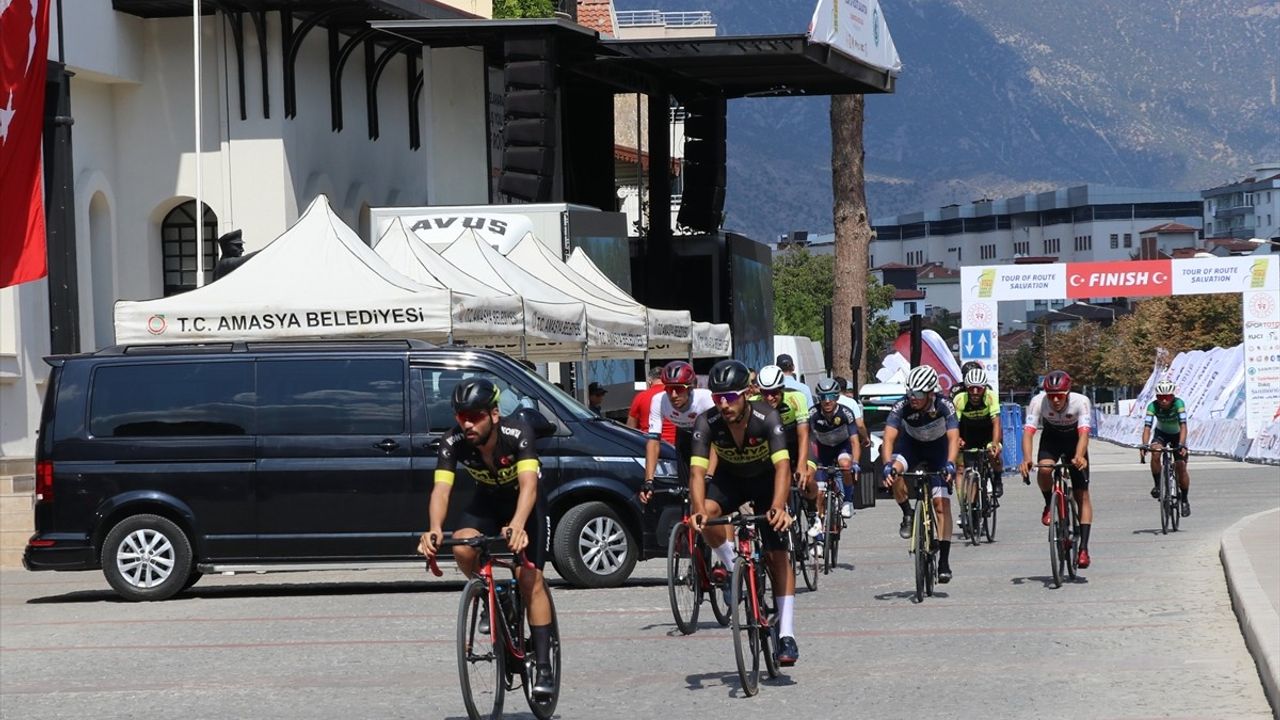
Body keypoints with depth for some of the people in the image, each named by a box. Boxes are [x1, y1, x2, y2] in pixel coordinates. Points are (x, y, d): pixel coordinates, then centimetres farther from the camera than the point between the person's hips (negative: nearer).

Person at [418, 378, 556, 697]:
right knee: (462, 548, -27)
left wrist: (517, 525, -64)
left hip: (525, 504, -3)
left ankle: (543, 666, -10)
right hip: (487, 502, 3)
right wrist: (435, 530, -55)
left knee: (530, 577, -15)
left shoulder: (518, 434, -34)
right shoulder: (453, 443, -25)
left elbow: (528, 484, -46)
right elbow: (441, 490, -35)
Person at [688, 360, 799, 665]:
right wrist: (698, 510, -51)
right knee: (706, 512, -33)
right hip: (729, 480, 1)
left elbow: (782, 466, -40)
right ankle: (733, 568, -9)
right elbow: (697, 470, -33)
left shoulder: (766, 418, -31)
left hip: (765, 482, -1)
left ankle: (787, 634, -9)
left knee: (778, 554, -11)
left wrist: (777, 507, -56)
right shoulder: (707, 422, -26)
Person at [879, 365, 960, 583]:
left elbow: (953, 437, -38)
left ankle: (944, 562, -7)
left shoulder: (944, 406, -30)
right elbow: (889, 438, -36)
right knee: (894, 472, -34)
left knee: (942, 503, -11)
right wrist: (888, 464, -53)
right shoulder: (902, 407, -29)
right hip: (911, 445, 1)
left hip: (938, 449, -1)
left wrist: (950, 464, -56)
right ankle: (908, 514, -7)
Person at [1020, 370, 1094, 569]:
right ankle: (1050, 505, -2)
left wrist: (1079, 457, -60)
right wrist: (1027, 459, -52)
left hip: (1074, 442, -1)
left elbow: (1084, 434, -40)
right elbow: (1028, 432, -34)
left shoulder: (1080, 402, -31)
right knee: (1044, 470, -32)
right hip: (1051, 439, 1)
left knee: (1082, 495, -9)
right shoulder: (1038, 402, -28)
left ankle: (1084, 548, -8)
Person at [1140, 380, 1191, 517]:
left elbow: (1183, 426, -38)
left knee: (1181, 467, -11)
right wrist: (1144, 446, -50)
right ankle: (1157, 484, -12)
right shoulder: (1153, 406, -28)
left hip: (1177, 434, -1)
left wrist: (1182, 445, -52)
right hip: (1161, 433, 1)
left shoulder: (1178, 403, -31)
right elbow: (1147, 427, -34)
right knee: (1155, 453, -31)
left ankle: (1184, 499, 8)